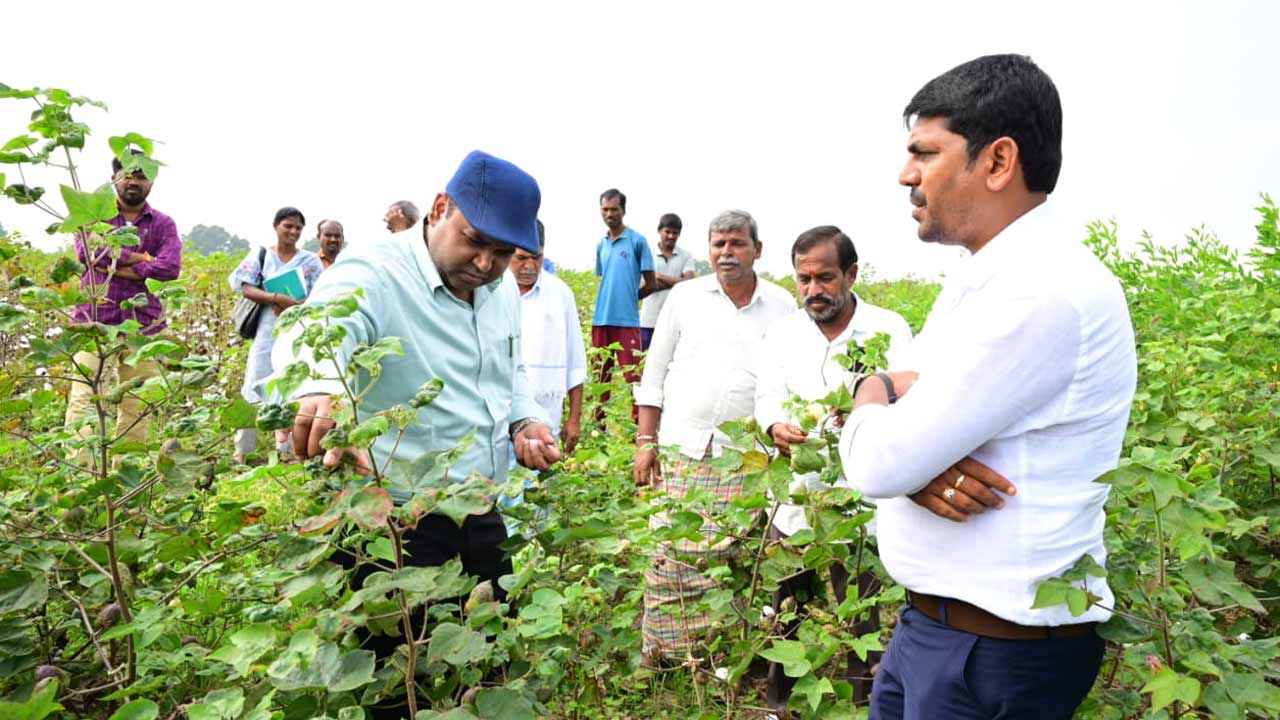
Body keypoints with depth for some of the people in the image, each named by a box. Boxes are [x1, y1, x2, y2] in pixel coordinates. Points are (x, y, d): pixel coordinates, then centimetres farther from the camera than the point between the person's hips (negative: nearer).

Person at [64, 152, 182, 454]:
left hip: (143, 325, 1)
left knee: (137, 405, 3)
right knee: (84, 399, -9)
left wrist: (114, 266, -9)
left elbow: (170, 268, -8)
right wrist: (140, 257, -6)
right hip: (95, 321, -1)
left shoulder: (163, 224, 10)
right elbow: (86, 251, -10)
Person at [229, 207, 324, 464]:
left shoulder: (311, 260, 8)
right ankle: (242, 451, 7)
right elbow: (245, 287, -5)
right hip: (267, 331, 0)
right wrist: (277, 299, -20)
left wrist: (292, 307, -17)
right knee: (255, 389, -1)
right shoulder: (260, 255, 8)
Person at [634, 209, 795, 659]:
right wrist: (646, 441, 5)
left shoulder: (782, 307, 8)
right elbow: (655, 374, 10)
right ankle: (661, 656, 12)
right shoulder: (685, 297, 8)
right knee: (669, 562, 0)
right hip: (682, 452, 0)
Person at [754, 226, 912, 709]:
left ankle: (864, 705, 28)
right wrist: (776, 428, -24)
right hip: (795, 501, 3)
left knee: (861, 621, 7)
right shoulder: (782, 332, 6)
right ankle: (777, 704, 36)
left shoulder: (889, 330, -4)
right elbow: (768, 397, 0)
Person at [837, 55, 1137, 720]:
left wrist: (872, 394, -5)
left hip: (995, 656, -8)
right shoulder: (979, 279, 7)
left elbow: (878, 464, -26)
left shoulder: (1041, 289, -25)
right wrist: (916, 448, -16)